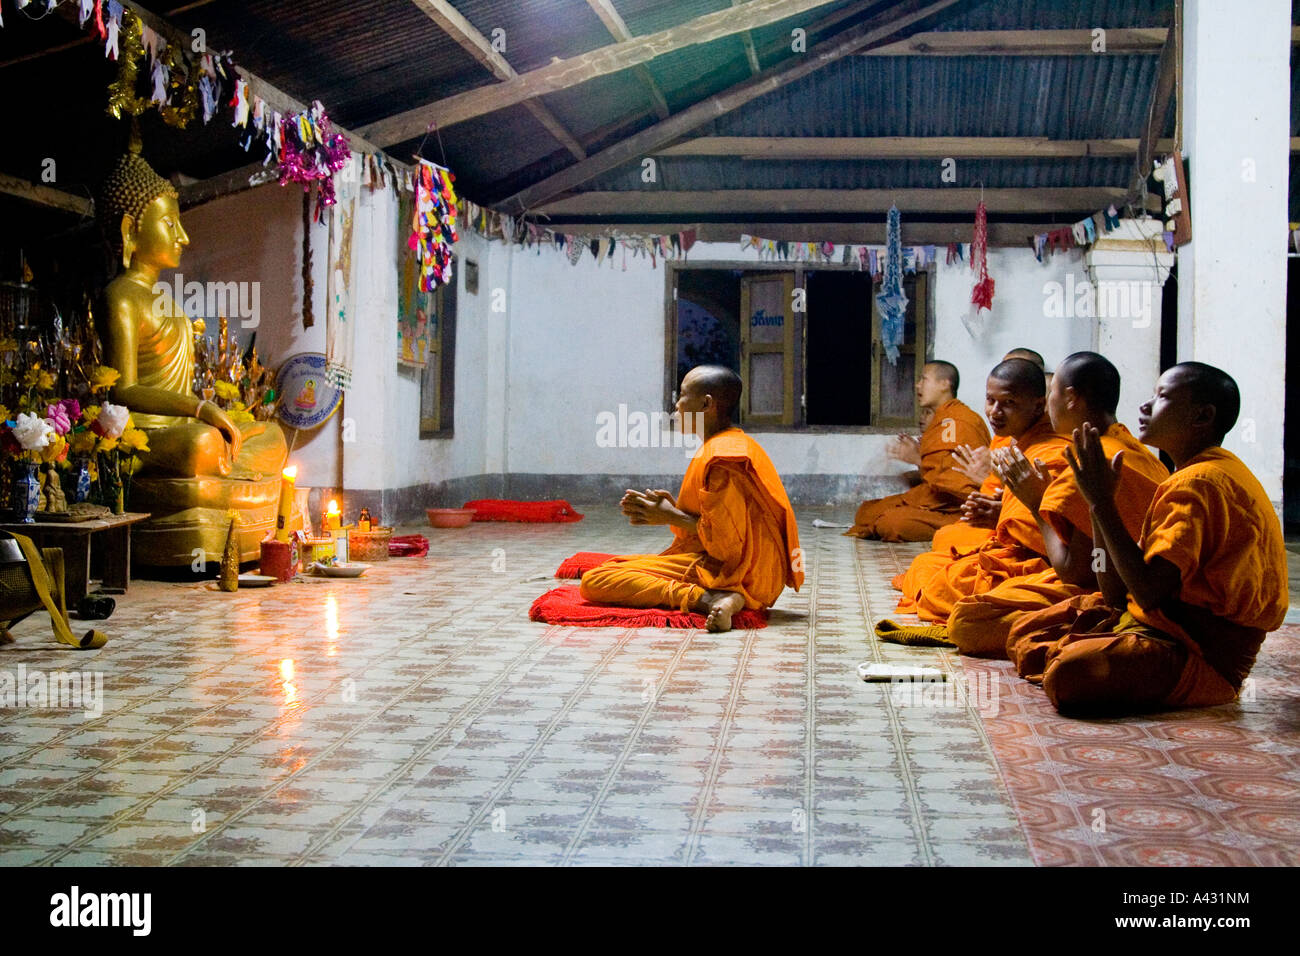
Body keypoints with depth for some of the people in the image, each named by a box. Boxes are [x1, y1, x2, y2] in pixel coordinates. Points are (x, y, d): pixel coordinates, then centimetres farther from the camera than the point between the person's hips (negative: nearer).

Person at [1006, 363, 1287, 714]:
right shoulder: (1199, 475, 15)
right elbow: (1116, 593, 10)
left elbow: (1149, 593, -27)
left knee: (1070, 673, -35)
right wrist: (1100, 500, 2)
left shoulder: (1198, 483, -17)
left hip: (1204, 657, -10)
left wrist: (1102, 501, -19)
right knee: (1025, 633, 11)